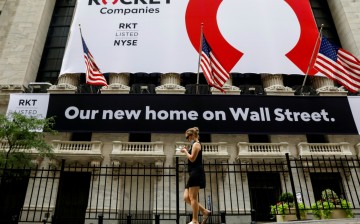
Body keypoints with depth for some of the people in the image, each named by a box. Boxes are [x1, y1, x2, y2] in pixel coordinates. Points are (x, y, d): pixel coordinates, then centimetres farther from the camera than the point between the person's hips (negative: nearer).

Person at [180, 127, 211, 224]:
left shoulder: (196, 144, -4)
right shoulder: (194, 145, 24)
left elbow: (192, 158, -15)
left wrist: (185, 151, -1)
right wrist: (186, 151, 18)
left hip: (196, 172, -10)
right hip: (193, 174, 10)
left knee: (193, 197, -9)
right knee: (186, 197, 6)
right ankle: (205, 211, 9)